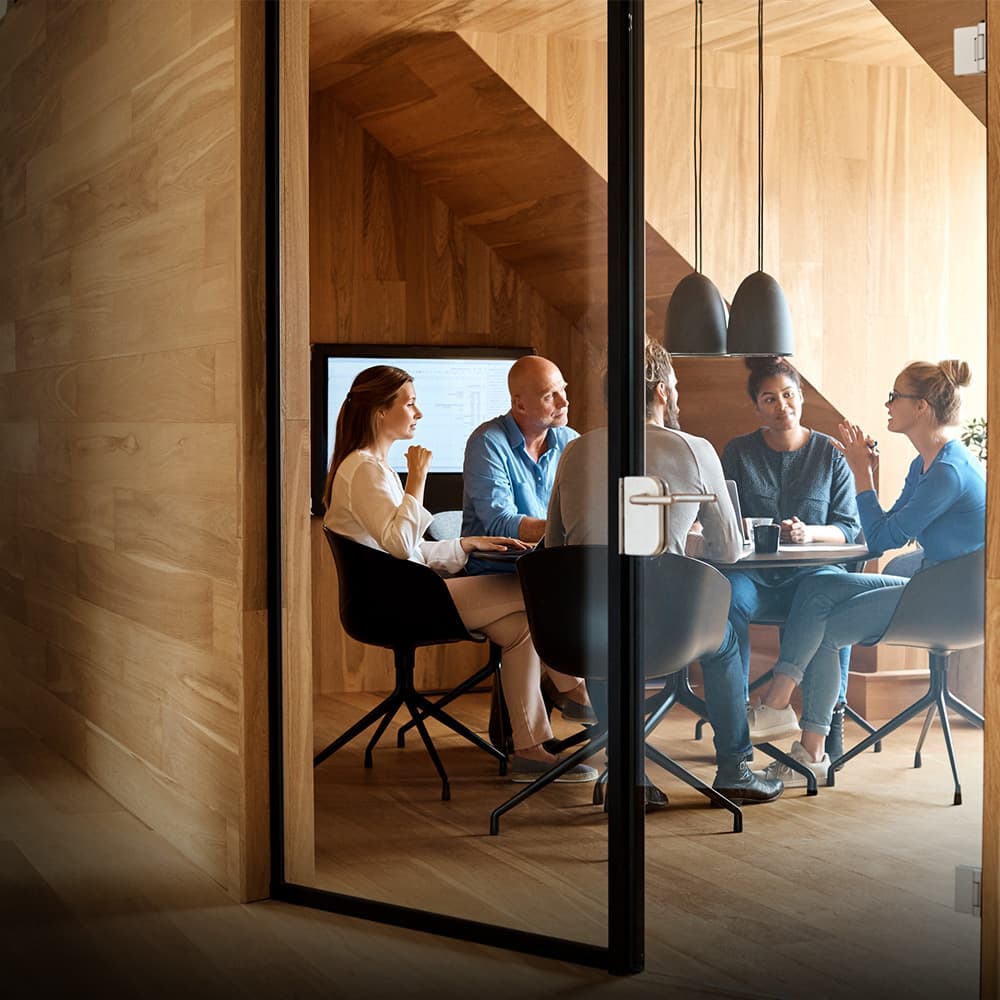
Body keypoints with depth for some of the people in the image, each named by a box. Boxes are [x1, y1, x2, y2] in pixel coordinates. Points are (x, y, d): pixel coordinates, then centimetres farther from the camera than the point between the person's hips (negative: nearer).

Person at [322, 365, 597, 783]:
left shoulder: (375, 466, 21)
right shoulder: (363, 469, -13)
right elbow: (400, 545, -25)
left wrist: (469, 543, 14)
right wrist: (417, 480, -18)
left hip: (402, 593, 10)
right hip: (392, 603, -10)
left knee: (518, 624, -5)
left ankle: (529, 750, -8)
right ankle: (575, 688, 9)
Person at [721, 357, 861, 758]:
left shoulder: (830, 453, 8)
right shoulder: (737, 452, 11)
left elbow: (849, 529, 5)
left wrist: (809, 533, -15)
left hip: (811, 571, -1)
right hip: (753, 572, 1)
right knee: (728, 597, -34)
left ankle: (830, 716, -23)